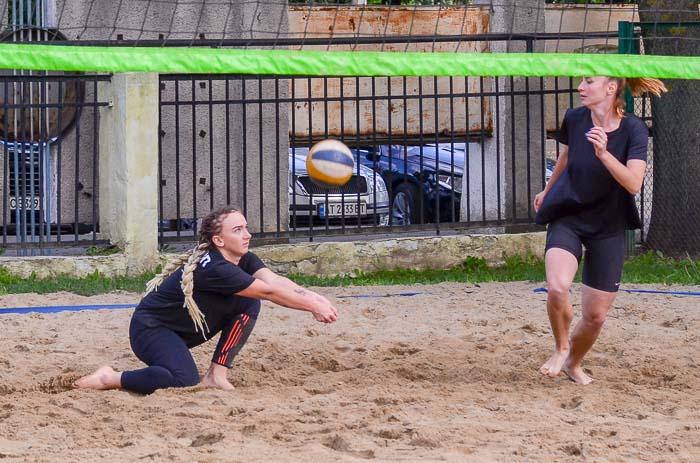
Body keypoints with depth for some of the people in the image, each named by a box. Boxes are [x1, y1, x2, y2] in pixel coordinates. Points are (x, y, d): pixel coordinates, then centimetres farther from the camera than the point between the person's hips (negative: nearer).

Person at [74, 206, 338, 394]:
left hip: (183, 330, 10)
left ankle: (216, 376, -3)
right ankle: (111, 379, -15)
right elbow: (269, 291, -30)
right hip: (150, 329, -10)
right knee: (184, 382, -36)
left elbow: (276, 281, -16)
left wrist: (313, 298, -32)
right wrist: (313, 306, -27)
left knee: (248, 305, -5)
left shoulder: (244, 260, -2)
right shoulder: (215, 269, -29)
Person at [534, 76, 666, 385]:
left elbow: (633, 184, -30)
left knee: (596, 315, 4)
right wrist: (547, 190, 29)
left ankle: (573, 364, 34)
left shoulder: (633, 130, -17)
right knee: (557, 287, -26)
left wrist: (604, 153, -44)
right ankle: (561, 348, 2)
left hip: (608, 228, -1)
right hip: (566, 217, 1)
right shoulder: (575, 119, -8)